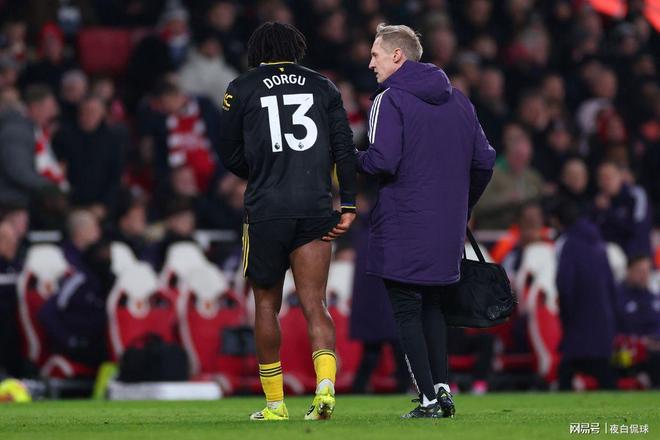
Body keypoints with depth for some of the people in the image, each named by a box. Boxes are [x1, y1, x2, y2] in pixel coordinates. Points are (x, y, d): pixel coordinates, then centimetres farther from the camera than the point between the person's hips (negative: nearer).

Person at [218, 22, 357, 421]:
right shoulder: (322, 86, 10)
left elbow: (232, 157, 8)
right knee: (315, 305, -1)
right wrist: (349, 205, 3)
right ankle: (326, 384, -24)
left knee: (267, 305, 12)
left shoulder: (241, 90, 5)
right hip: (316, 209, 1)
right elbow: (345, 149, 3)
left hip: (266, 211, -1)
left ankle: (275, 404, 14)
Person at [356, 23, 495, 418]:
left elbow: (383, 160, -21)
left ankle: (429, 399, -5)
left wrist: (354, 160, 0)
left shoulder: (390, 100, -9)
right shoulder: (458, 100, 12)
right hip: (448, 231, 6)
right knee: (432, 306, 19)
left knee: (407, 311, 0)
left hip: (402, 229, -6)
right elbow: (484, 161, 11)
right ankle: (442, 388, 11)